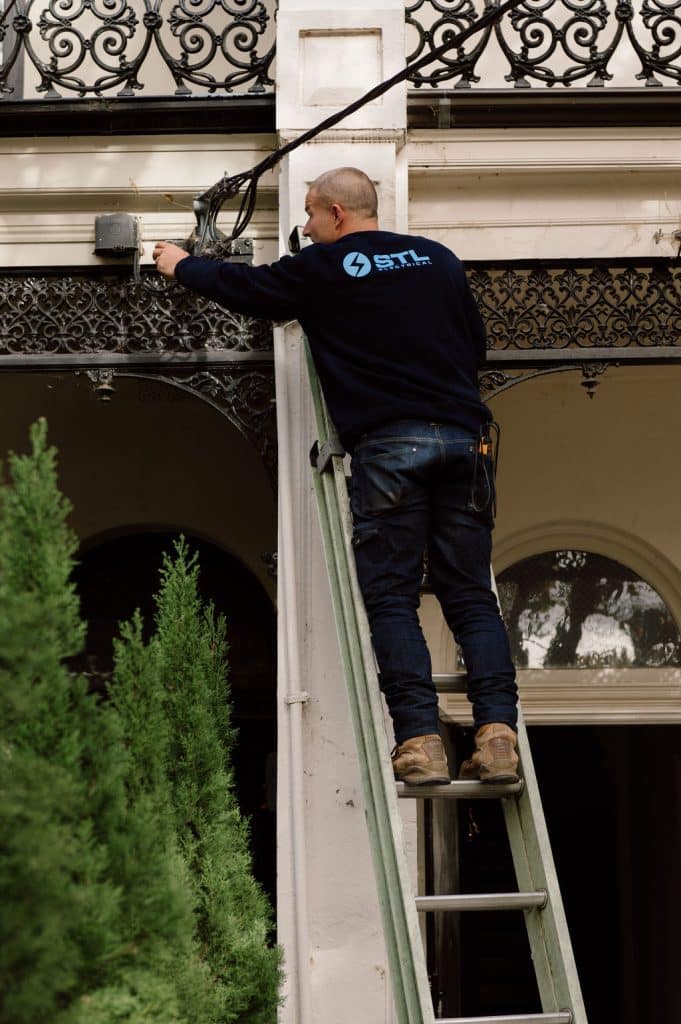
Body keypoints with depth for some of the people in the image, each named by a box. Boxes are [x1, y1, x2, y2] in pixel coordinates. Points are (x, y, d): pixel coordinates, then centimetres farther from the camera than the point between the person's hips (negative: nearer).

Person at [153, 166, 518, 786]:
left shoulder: (322, 269, 5)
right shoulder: (438, 259, 16)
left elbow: (244, 288, 19)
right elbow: (477, 344, 24)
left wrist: (181, 266, 37)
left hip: (386, 445, -4)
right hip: (461, 437, 4)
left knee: (391, 599, -1)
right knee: (471, 597, 4)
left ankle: (420, 742, -11)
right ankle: (497, 734, -8)